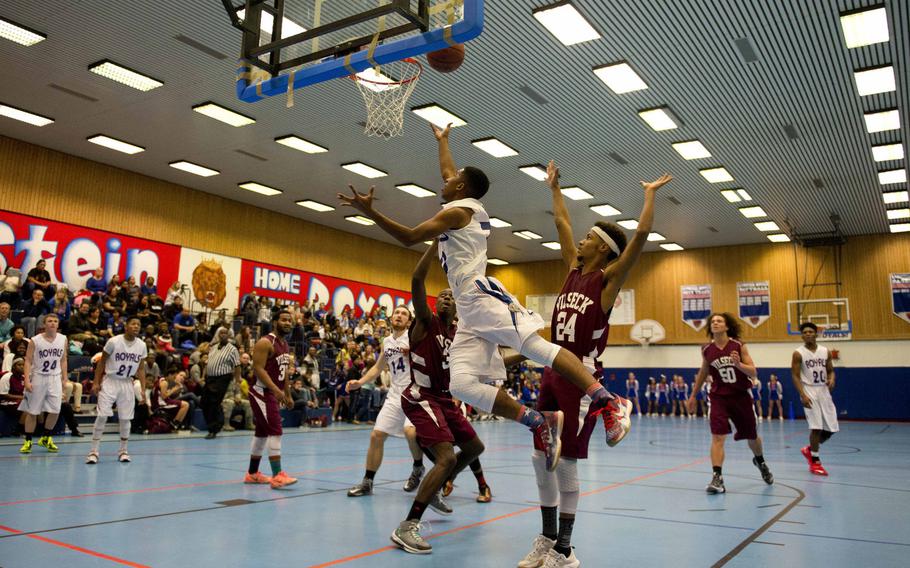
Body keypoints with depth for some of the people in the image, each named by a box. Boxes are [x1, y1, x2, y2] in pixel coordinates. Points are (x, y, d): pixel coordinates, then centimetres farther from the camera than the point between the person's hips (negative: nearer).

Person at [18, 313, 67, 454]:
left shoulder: (63, 339, 3)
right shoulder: (35, 341, -7)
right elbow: (28, 361, -6)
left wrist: (64, 379, 7)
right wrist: (27, 381, -15)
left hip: (55, 378, 3)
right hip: (38, 378, -3)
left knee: (55, 411, -1)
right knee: (32, 412, 4)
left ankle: (46, 438, 18)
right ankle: (28, 442, 16)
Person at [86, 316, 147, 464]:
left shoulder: (142, 346, -2)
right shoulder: (113, 341, -12)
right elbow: (102, 362, -3)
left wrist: (143, 389, 1)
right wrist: (96, 382, -7)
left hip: (127, 383, 3)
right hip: (110, 381, -3)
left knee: (125, 419, 5)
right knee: (102, 416, -8)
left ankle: (123, 451, 18)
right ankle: (94, 451, 2)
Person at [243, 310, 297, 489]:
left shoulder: (286, 345, 13)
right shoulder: (265, 343, -15)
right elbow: (258, 369, -22)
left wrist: (288, 395, 19)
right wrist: (276, 390, -29)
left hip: (272, 393, 10)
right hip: (261, 391, -10)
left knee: (262, 432, 16)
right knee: (275, 431, -15)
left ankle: (252, 474, 27)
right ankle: (277, 476, -16)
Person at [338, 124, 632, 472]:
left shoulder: (456, 211, 2)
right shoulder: (470, 207, 26)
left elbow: (409, 237, -7)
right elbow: (447, 172, 46)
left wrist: (369, 212, -5)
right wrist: (442, 140, 59)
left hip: (484, 297, -9)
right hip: (469, 312, 9)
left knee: (535, 346, -24)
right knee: (462, 384, -8)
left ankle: (607, 403, -29)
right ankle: (540, 424, -11)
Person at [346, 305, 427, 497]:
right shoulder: (387, 342, 14)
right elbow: (378, 367, 24)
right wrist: (360, 382, 12)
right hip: (395, 394, 6)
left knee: (411, 431, -27)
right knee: (376, 435, 3)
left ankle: (418, 468, 2)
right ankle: (367, 482, 17)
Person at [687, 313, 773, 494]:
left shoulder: (738, 346, -10)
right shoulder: (707, 350, -5)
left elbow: (754, 372, -11)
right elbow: (703, 372, 12)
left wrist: (738, 364, -31)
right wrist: (693, 395, 16)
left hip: (741, 396, 0)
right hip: (719, 397, 0)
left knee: (751, 436, 18)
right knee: (717, 437, -17)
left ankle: (760, 461, 49)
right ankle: (717, 478, -15)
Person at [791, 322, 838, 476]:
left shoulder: (825, 352, 8)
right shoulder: (798, 353, -5)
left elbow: (831, 371, 15)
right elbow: (795, 376, -8)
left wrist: (831, 380, -10)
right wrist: (803, 395, -18)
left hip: (824, 392, 5)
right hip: (810, 392, -5)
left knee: (831, 428, 5)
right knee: (816, 427, -10)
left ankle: (809, 450, 27)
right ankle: (815, 461, 5)